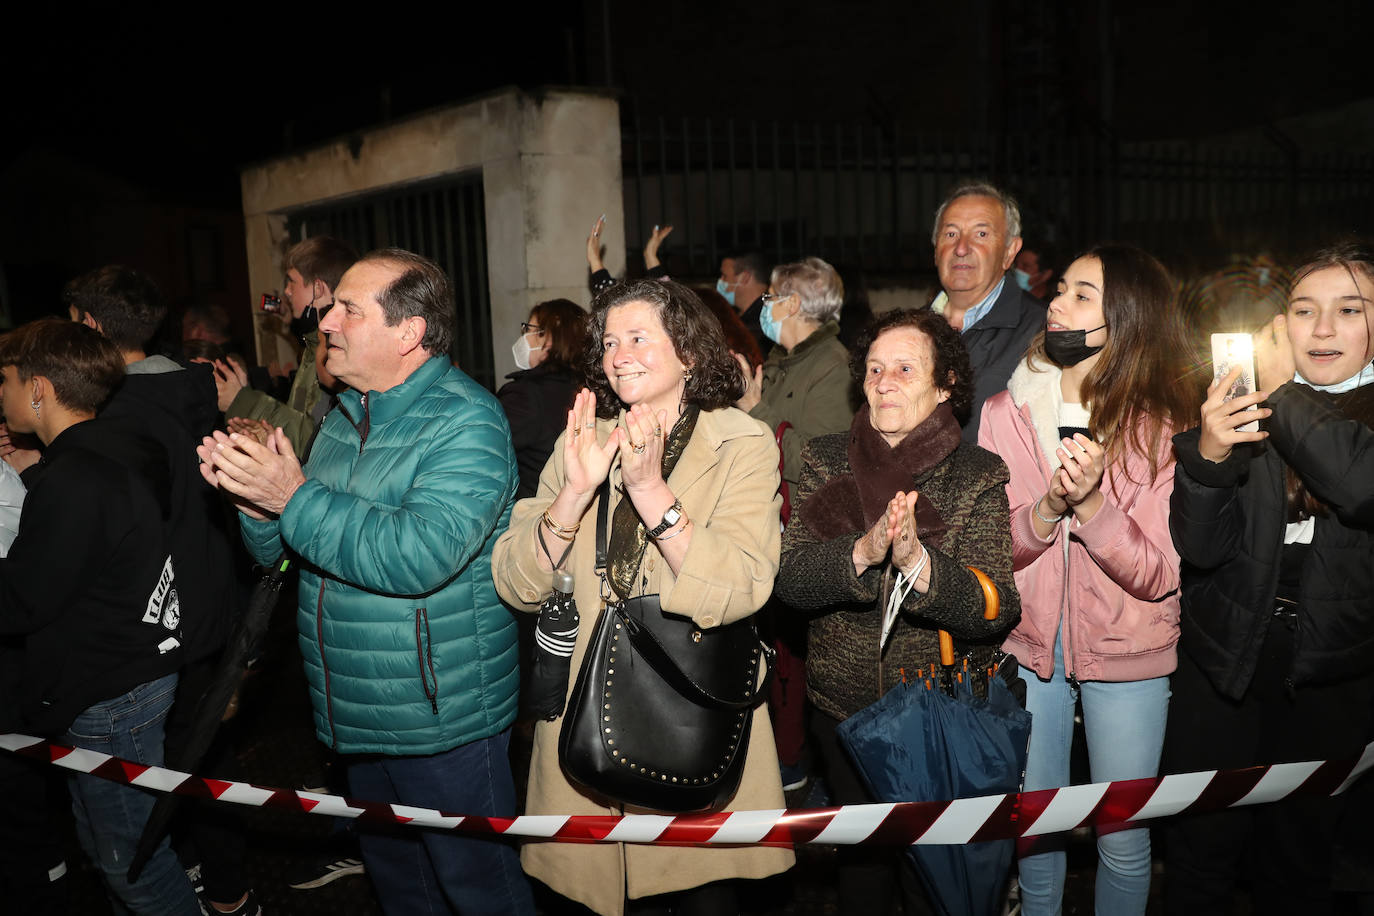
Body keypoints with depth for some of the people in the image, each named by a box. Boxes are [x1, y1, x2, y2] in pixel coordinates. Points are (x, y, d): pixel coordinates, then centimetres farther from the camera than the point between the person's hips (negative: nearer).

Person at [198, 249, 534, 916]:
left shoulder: (466, 423, -18)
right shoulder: (343, 416, 9)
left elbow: (419, 555, -32)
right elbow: (279, 553, 12)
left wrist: (295, 498, -25)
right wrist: (252, 496, -10)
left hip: (443, 721, -8)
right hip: (357, 716, 8)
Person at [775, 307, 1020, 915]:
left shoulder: (980, 476, -9)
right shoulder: (825, 461, -3)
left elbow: (995, 611, -19)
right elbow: (788, 579, -14)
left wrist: (918, 561, -36)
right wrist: (862, 552, -32)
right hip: (844, 708, 2)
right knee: (861, 857, 21)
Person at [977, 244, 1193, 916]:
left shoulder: (1163, 426, -10)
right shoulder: (1006, 411, -5)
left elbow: (1157, 576, -15)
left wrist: (1090, 503, -29)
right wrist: (1047, 508, -27)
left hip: (1126, 653, -1)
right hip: (1028, 641, 2)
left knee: (1122, 841, 11)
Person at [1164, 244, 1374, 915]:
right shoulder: (1244, 409, 0)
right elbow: (1202, 546, -8)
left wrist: (1285, 392, -16)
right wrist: (1207, 454, -26)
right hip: (1223, 661, 0)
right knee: (1201, 850, 7)